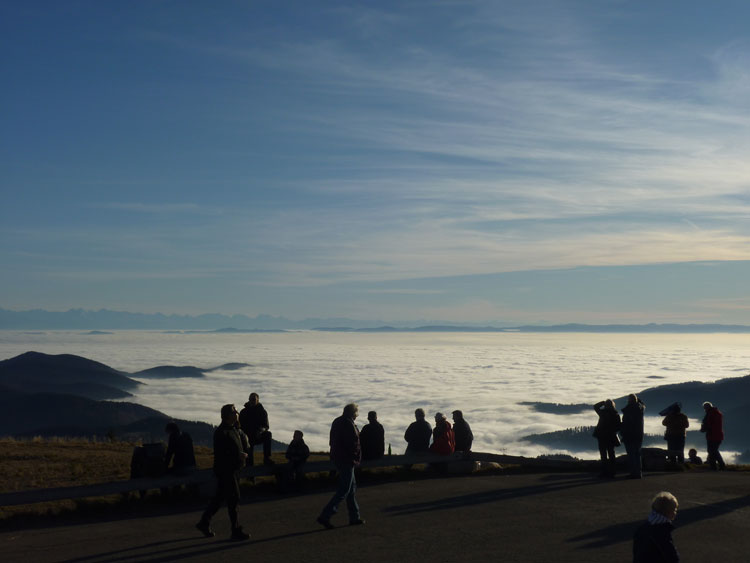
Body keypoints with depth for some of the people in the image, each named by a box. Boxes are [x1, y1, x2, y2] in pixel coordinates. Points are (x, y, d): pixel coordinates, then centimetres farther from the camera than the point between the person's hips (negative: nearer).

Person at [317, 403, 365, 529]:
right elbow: (353, 443, -21)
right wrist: (356, 459, -11)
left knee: (352, 487, 16)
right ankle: (325, 516, -11)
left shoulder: (337, 422, 13)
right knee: (344, 490, -6)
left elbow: (332, 441, 17)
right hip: (347, 460, -10)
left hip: (337, 457, 10)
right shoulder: (348, 424, -17)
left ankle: (354, 517, 21)